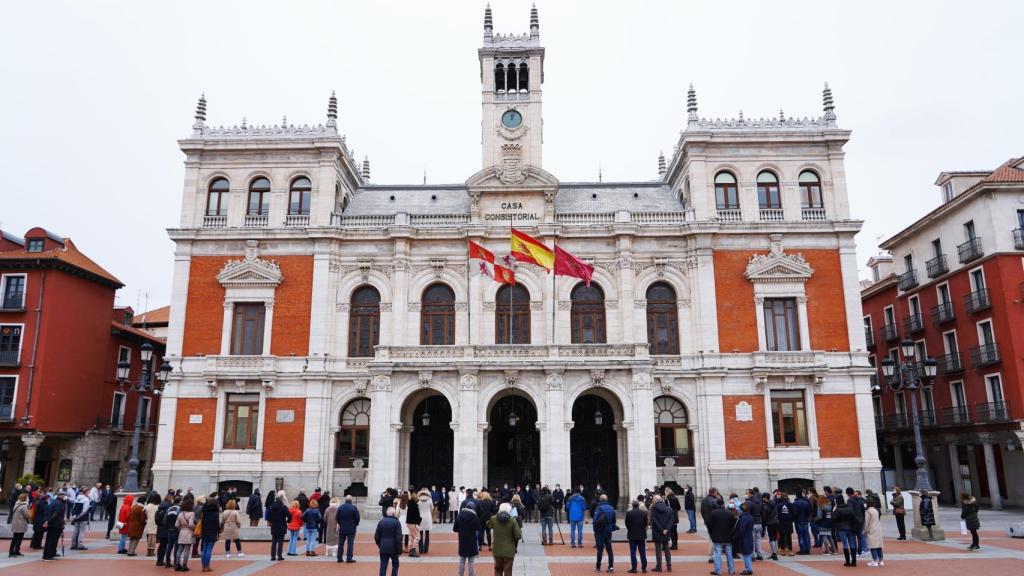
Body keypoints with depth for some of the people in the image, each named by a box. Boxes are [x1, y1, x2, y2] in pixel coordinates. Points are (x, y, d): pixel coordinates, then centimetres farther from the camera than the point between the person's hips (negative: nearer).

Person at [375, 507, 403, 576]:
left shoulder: (381, 522, 3)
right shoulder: (396, 522, -8)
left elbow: (376, 536, 6)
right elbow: (399, 537, -11)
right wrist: (399, 550, -6)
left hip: (383, 548, 2)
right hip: (393, 548, -2)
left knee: (383, 566, 6)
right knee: (395, 564, 15)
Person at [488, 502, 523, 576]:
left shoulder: (493, 519, -6)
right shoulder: (512, 521, -15)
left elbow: (488, 525, 17)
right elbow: (518, 535, -16)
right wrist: (520, 531, 4)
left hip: (497, 550, 3)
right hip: (509, 551, -3)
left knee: (498, 570, 18)